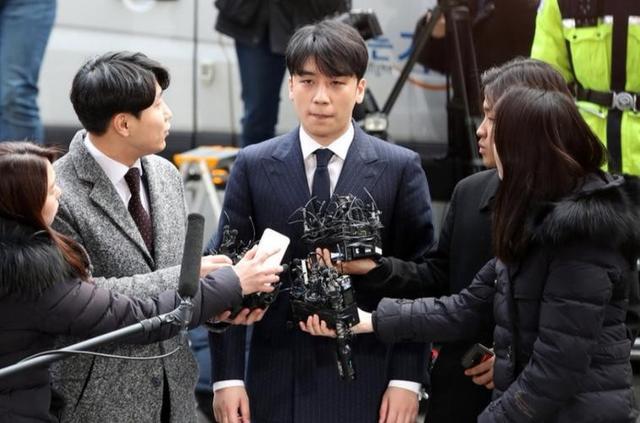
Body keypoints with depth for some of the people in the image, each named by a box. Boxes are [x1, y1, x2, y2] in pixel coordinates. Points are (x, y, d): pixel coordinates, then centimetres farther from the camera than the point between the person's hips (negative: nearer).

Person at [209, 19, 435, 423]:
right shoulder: (253, 166, 1)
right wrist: (227, 376, -4)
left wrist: (407, 378, -6)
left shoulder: (401, 169, -2)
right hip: (277, 381, 1)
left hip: (365, 382, -1)